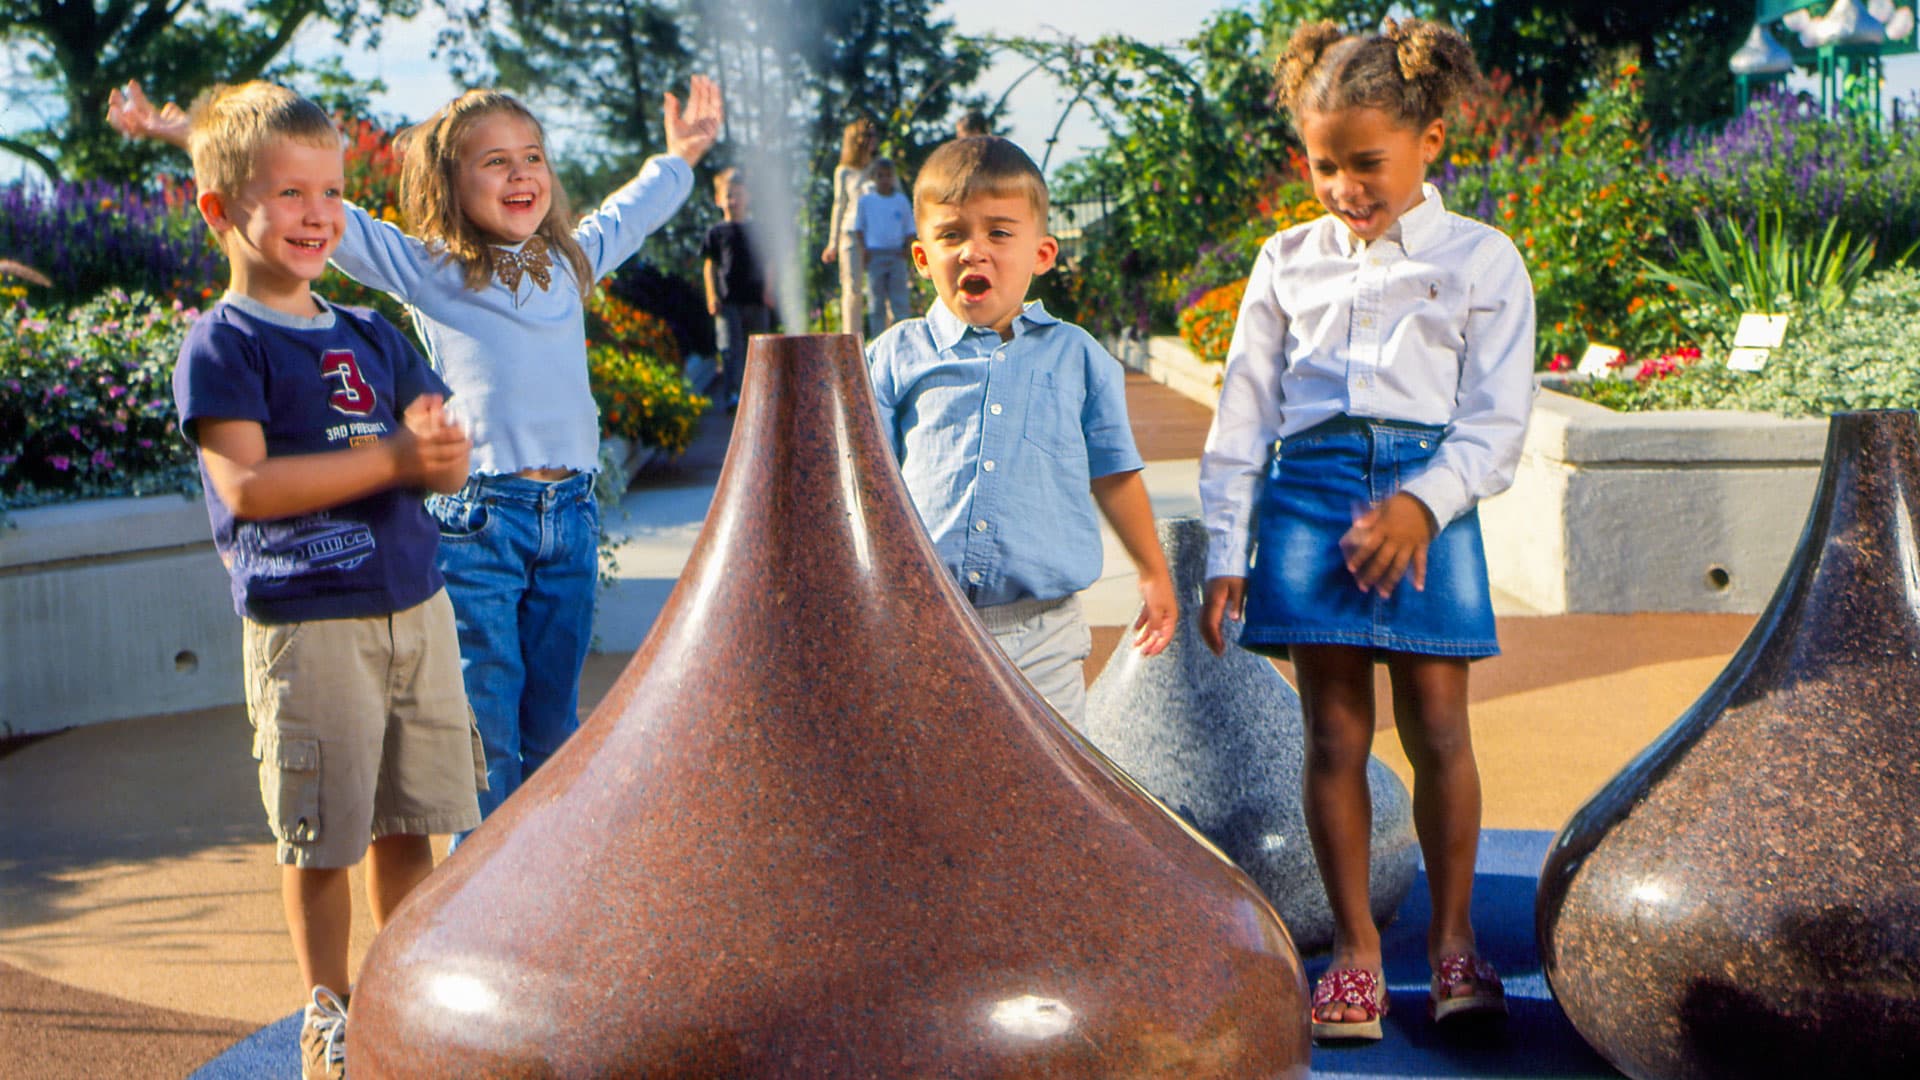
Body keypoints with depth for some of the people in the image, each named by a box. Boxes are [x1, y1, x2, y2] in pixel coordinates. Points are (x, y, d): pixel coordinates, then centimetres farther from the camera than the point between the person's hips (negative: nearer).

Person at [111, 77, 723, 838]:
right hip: (475, 520, -4)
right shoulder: (427, 271, 0)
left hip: (570, 516, 5)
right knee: (485, 741, -2)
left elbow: (629, 215, 34)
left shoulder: (568, 263, 14)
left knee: (553, 732, 12)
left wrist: (680, 155, 48)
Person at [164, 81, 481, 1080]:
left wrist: (434, 448, -12)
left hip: (416, 605, 6)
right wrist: (388, 458, -17)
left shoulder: (372, 338, 14)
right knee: (319, 835, 2)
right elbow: (245, 485, -17)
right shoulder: (223, 344, -6)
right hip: (305, 622, -6)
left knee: (408, 822, 13)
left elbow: (447, 464, 13)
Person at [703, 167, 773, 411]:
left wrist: (769, 290, 2)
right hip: (728, 300, -2)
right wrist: (712, 295, -2)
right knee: (732, 347, -12)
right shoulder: (717, 233, 5)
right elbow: (709, 265, 8)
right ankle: (732, 394, -18)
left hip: (756, 299, 2)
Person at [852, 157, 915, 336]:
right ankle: (878, 340, 5)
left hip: (897, 254, 1)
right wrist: (863, 249, -5)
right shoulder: (865, 201, 5)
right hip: (875, 254, -1)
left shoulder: (901, 200, 9)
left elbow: (909, 229, 13)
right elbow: (858, 227, 8)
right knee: (876, 301, 2)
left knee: (900, 298, -2)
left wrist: (907, 248, -2)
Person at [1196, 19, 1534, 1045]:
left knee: (1437, 727, 0)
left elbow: (1497, 420, 1)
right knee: (1334, 731, 3)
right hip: (1308, 491, 2)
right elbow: (1243, 412, 11)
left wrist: (1423, 502, -15)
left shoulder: (1481, 259, 6)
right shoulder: (1287, 261, 12)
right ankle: (1354, 947, 12)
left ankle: (1452, 937, 16)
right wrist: (1225, 554, 6)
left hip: (1429, 493, -2)